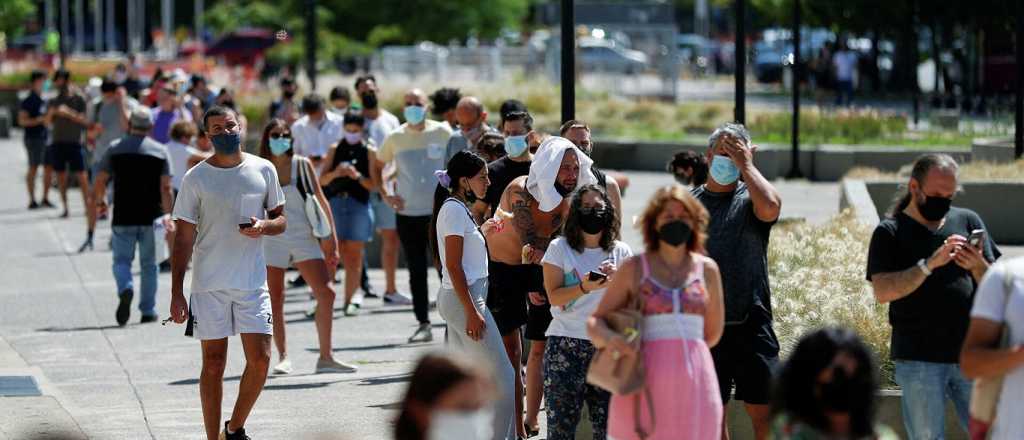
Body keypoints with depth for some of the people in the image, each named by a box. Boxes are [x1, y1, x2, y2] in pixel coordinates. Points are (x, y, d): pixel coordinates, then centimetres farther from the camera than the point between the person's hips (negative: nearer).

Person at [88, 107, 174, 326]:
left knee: (122, 260, 5)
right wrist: (168, 216, -2)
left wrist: (95, 203, 16)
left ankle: (125, 289, -25)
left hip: (123, 218, 0)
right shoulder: (160, 151, 2)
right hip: (151, 217, 0)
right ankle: (148, 311, 12)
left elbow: (100, 182, 1)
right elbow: (166, 188, -5)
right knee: (149, 264, 11)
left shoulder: (115, 148, 3)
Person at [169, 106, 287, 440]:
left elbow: (281, 220, 14)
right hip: (208, 284, -2)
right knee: (214, 364, 1)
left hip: (252, 282, 2)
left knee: (260, 359, -4)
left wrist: (264, 226, -10)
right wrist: (177, 293, -6)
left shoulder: (264, 170, 6)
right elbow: (183, 239, -1)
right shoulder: (195, 178, -1)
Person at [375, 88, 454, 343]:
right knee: (416, 271, 4)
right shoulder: (396, 138, 4)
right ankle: (423, 324, 9)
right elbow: (377, 166, 17)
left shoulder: (442, 133, -1)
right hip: (407, 213, 2)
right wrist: (385, 195, 5)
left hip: (440, 212, -2)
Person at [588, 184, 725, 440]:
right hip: (646, 381, -1)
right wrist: (609, 339, -18)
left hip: (694, 380, 2)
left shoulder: (707, 269, 10)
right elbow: (595, 322, 4)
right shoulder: (634, 269, 5)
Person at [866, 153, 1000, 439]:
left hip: (970, 354, 3)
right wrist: (930, 264, -21)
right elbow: (882, 291, -12)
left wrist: (979, 267, -12)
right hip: (918, 359, -3)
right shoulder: (890, 233, 2)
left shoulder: (967, 221, 11)